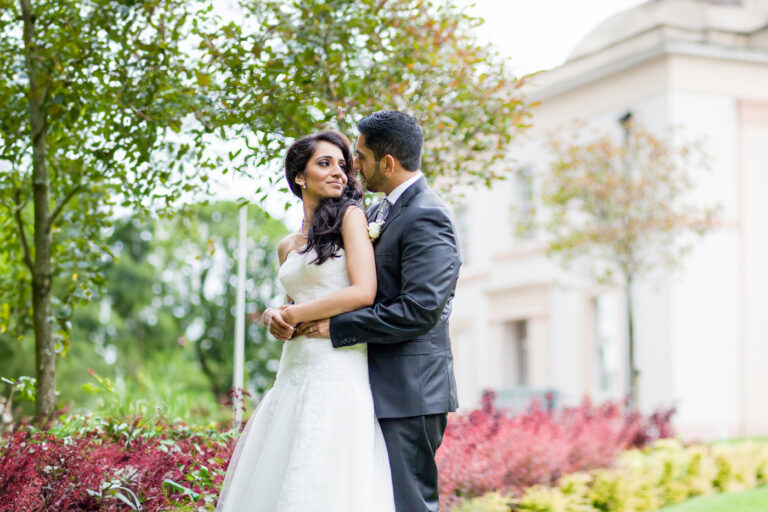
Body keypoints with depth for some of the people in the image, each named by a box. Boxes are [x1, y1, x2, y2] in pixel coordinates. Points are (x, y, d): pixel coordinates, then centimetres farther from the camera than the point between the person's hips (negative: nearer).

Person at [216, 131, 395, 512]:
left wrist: (292, 315, -3)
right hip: (294, 371, 7)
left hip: (339, 368, -7)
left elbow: (364, 292, -11)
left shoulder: (350, 216, 0)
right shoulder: (287, 246, 19)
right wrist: (276, 317, 3)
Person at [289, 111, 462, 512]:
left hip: (409, 392, -10)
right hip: (381, 388, 10)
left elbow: (419, 311, -23)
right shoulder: (378, 212, 16)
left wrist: (336, 326, -18)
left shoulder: (426, 217, -15)